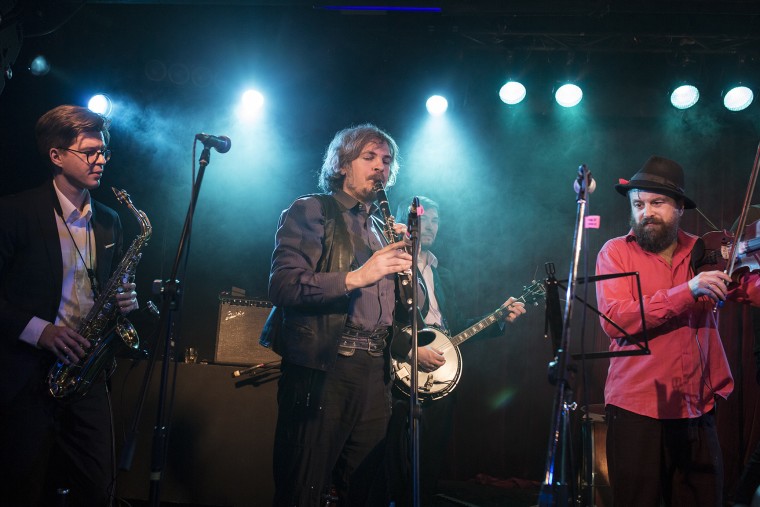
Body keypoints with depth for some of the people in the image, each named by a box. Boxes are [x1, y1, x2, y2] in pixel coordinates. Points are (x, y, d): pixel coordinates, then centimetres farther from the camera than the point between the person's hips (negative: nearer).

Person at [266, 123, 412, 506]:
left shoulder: (382, 228, 22)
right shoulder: (309, 211, 2)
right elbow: (281, 286, -12)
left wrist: (403, 257, 3)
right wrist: (355, 277, -21)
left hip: (375, 372, 7)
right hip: (321, 368, -6)